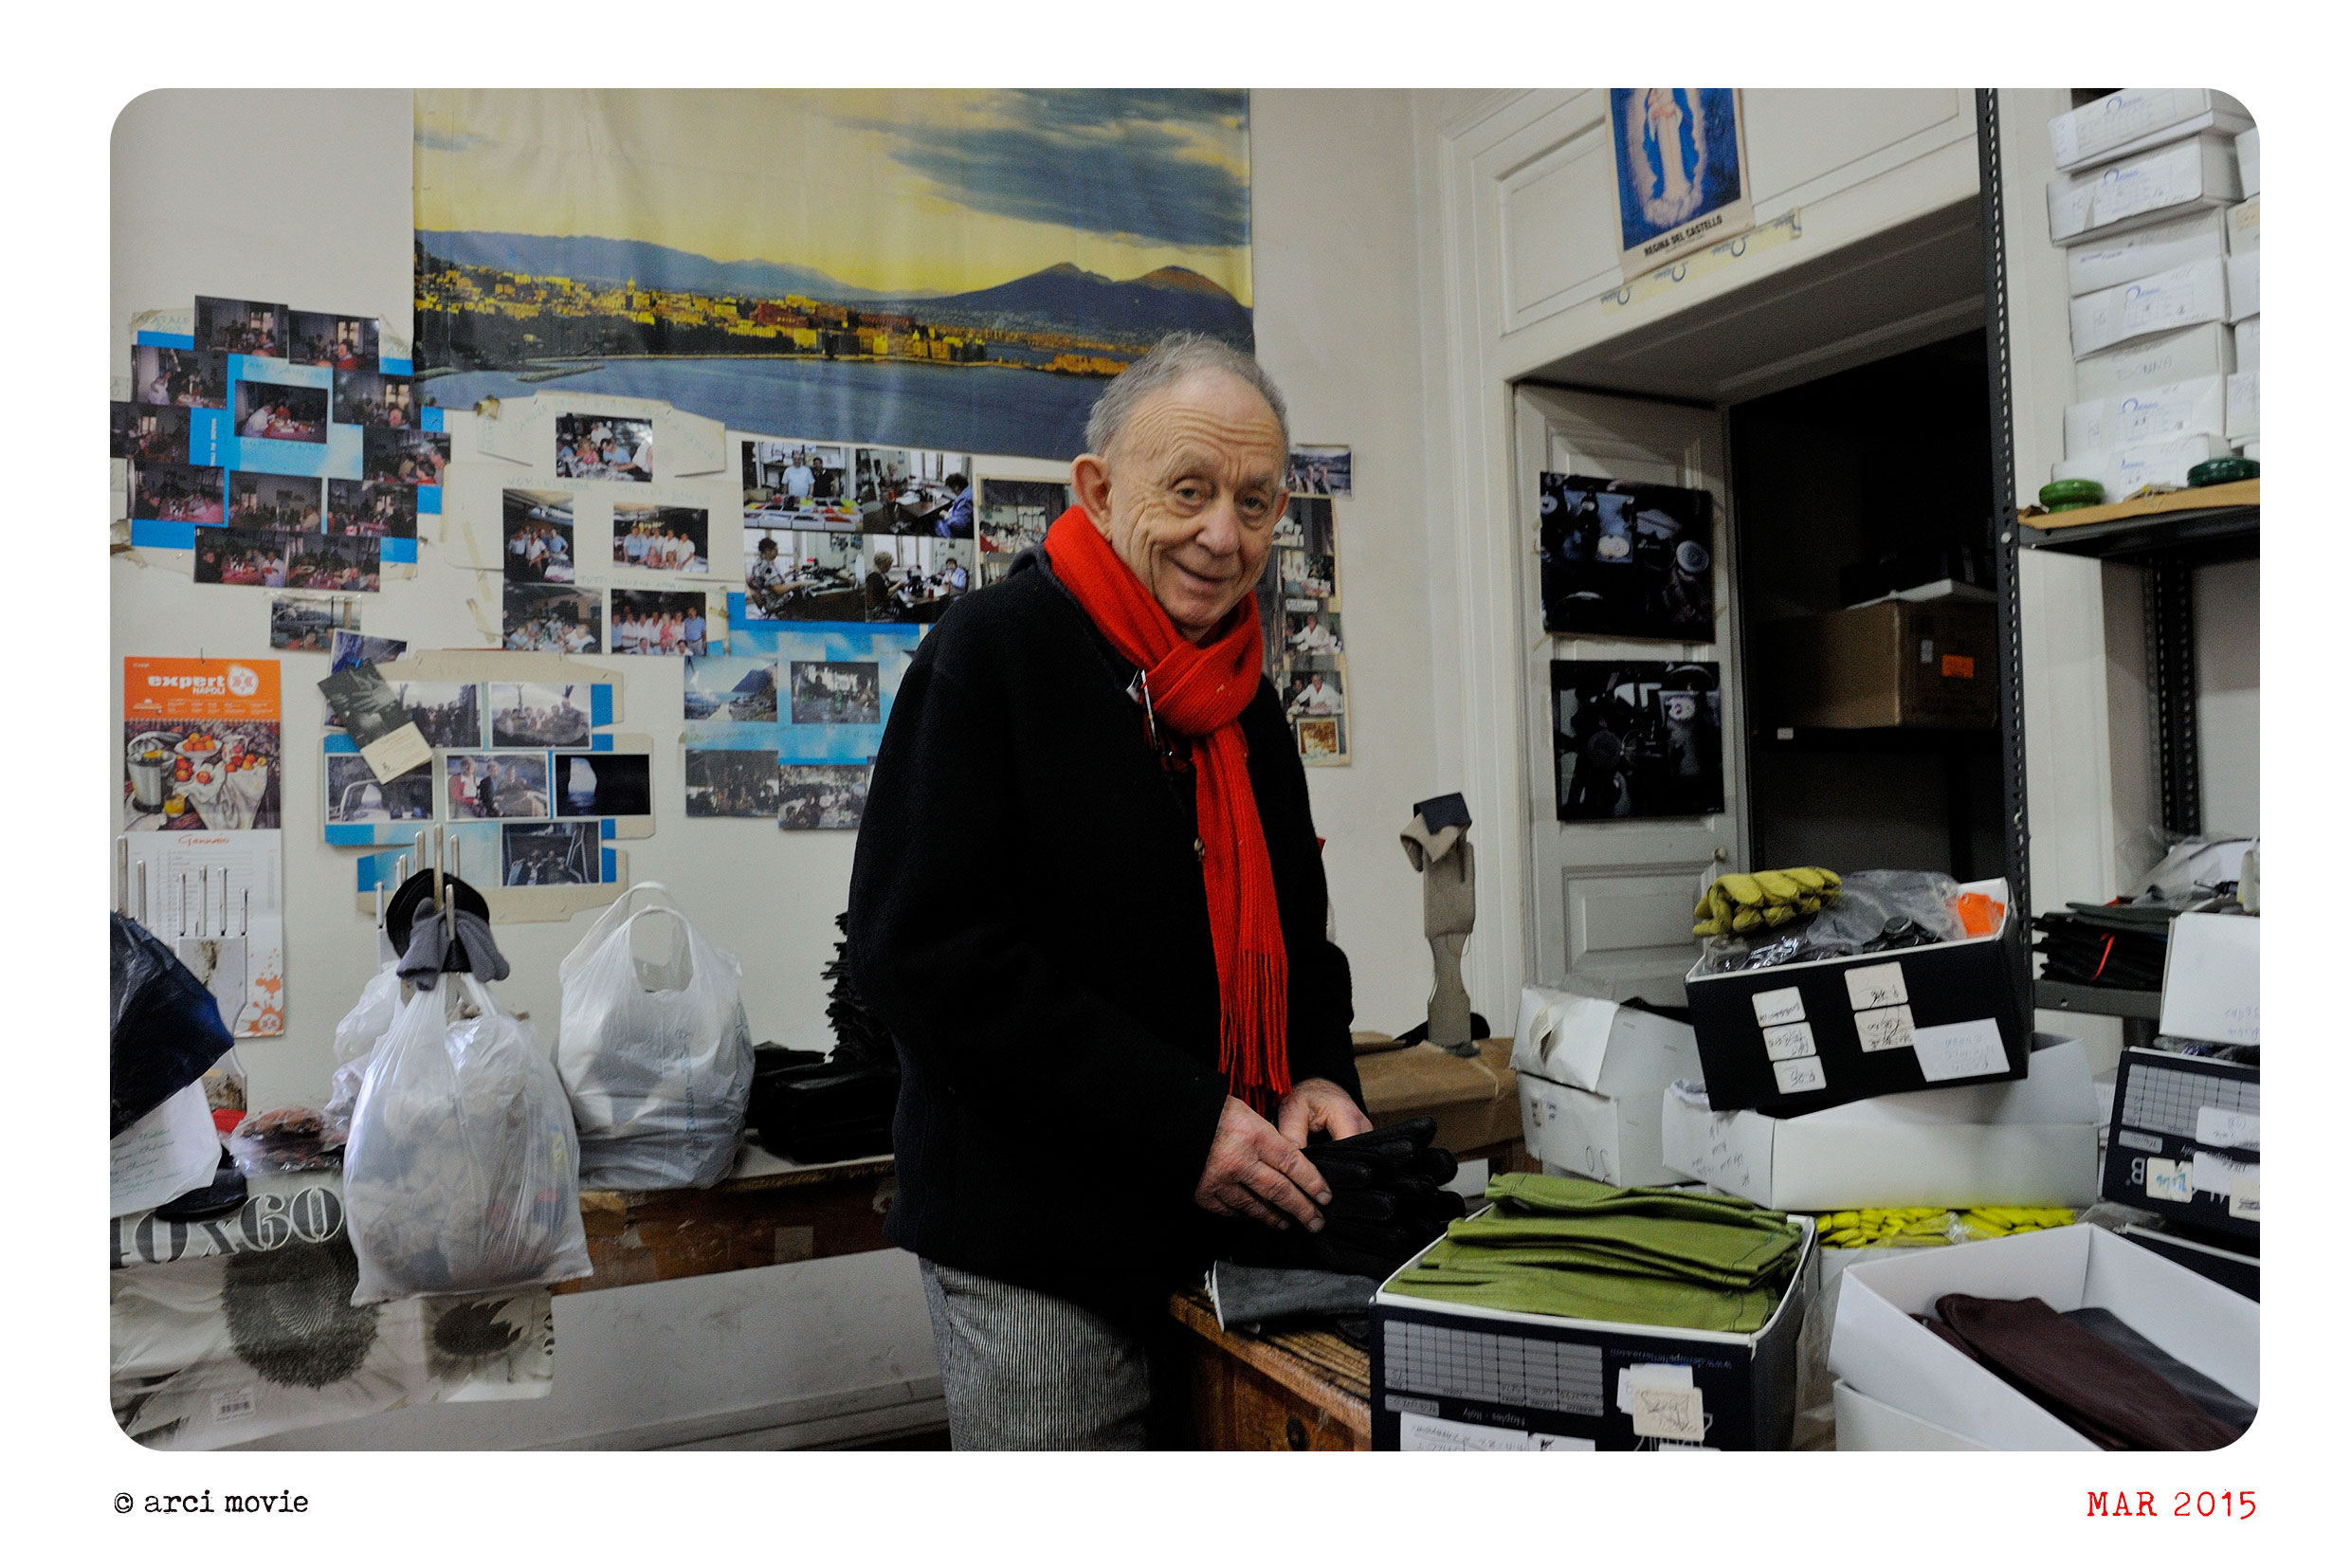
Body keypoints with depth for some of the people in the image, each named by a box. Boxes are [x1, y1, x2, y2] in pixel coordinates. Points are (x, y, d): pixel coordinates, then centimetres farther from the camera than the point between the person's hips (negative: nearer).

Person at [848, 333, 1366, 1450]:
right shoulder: (995, 648, -12)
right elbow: (916, 948, -21)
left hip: (1214, 1226, 8)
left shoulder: (1244, 695, 10)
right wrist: (1182, 1120, -24)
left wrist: (1319, 1072, -2)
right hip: (1034, 1242, -7)